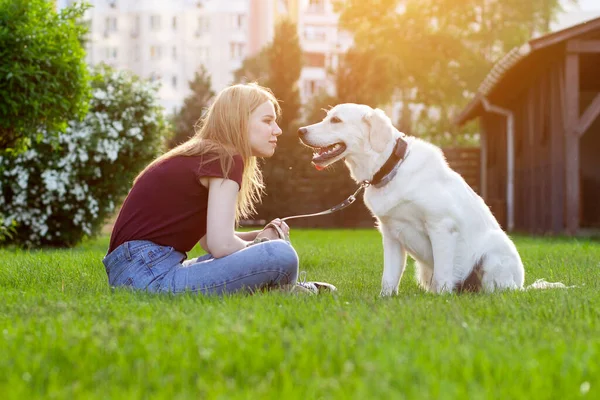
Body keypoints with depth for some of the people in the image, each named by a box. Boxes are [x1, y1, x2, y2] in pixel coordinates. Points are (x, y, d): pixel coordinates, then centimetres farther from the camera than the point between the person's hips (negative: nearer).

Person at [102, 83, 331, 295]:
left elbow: (211, 239, 21)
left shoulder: (204, 157, 18)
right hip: (149, 273, -10)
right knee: (281, 256, -20)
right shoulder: (226, 160, -9)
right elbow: (222, 246, -18)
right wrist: (262, 243, 2)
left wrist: (262, 236, 6)